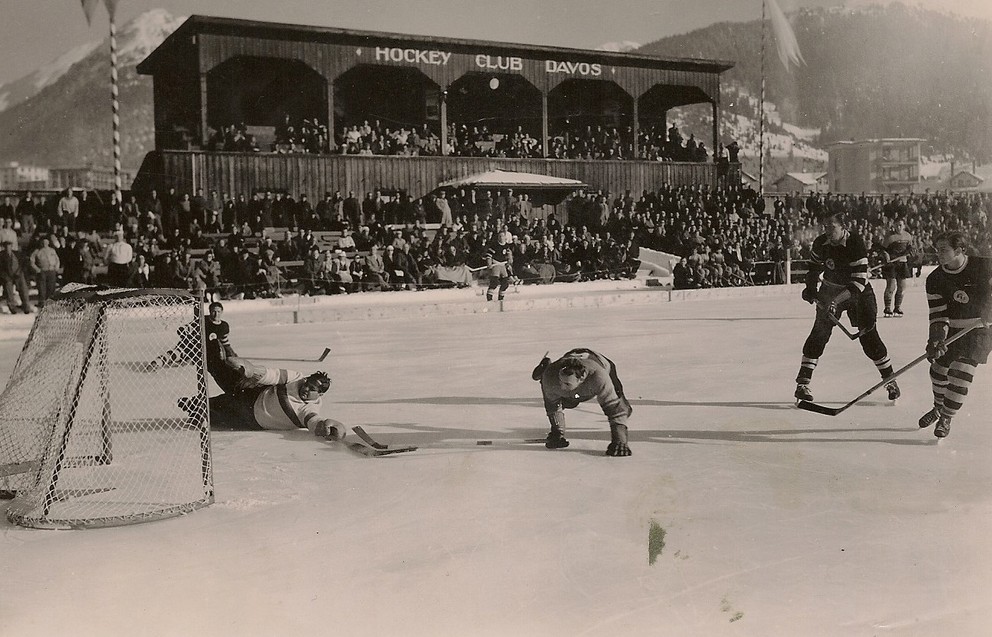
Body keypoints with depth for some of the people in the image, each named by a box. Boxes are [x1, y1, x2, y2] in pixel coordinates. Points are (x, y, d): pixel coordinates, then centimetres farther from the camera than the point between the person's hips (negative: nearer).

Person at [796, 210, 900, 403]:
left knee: (869, 336, -4)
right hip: (830, 291, 3)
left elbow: (859, 282, -29)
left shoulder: (856, 244, -25)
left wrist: (837, 300, -37)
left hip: (858, 293, -3)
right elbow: (814, 266, 11)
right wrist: (810, 288, -4)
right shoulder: (820, 243, -10)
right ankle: (802, 383, -5)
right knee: (819, 333, -6)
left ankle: (890, 380, 13)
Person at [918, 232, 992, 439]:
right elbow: (938, 315, -10)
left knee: (961, 372, -13)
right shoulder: (935, 279, -8)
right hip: (952, 330, 4)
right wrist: (937, 339, -25)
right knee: (938, 369, 8)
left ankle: (946, 418, 2)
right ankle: (939, 407, 38)